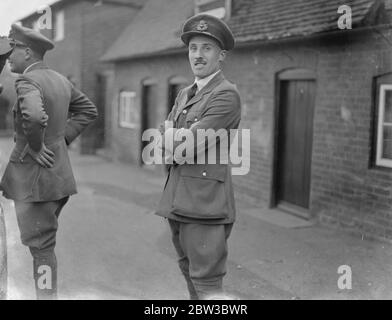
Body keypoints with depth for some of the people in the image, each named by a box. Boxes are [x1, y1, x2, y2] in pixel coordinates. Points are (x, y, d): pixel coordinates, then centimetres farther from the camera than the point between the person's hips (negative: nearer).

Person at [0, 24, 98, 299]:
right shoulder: (60, 80, 10)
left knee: (41, 248, 0)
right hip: (58, 175, 9)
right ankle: (47, 292, 28)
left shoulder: (27, 81, -16)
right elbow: (88, 110, 21)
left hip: (34, 176, -9)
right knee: (44, 243, 19)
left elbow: (34, 116, -37)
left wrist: (35, 146, -20)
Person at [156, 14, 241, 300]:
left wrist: (173, 141, 1)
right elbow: (163, 141, 7)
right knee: (191, 277, 17)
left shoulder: (227, 94, -11)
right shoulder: (185, 95, 17)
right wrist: (172, 138, -12)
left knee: (207, 284, -6)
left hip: (206, 203, -8)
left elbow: (188, 146, -18)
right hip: (178, 201, 8)